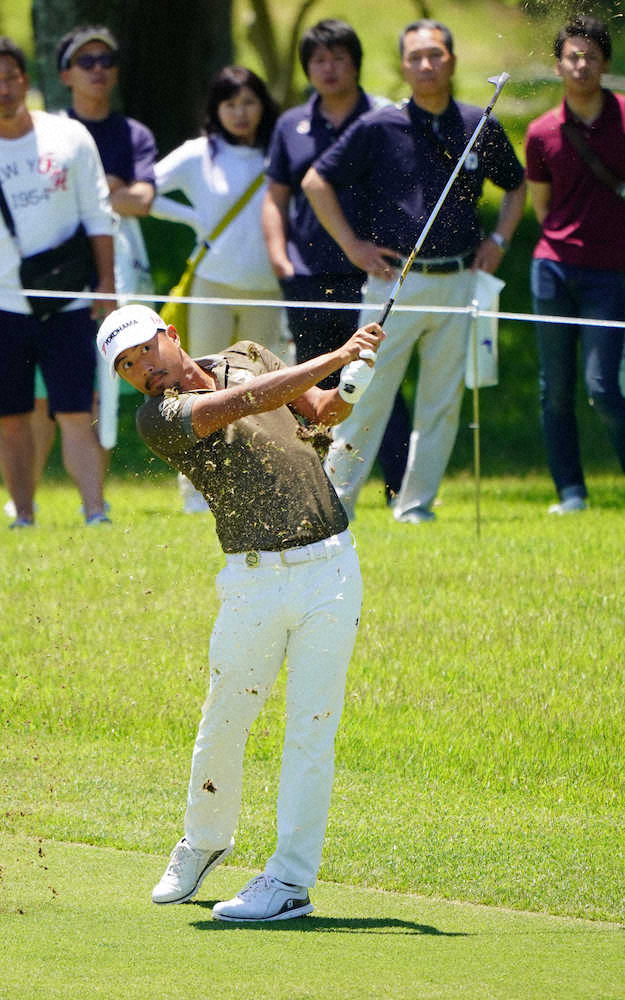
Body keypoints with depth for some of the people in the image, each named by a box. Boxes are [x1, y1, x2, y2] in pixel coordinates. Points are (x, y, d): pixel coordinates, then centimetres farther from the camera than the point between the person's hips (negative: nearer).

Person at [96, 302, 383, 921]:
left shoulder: (247, 357, 13)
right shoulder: (157, 417, -5)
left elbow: (321, 411, 20)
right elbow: (246, 404, -18)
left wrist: (347, 392, -4)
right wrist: (335, 358, -23)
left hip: (330, 567, 2)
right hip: (254, 583, -2)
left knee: (311, 729, -3)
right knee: (224, 724, 4)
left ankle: (291, 880, 1)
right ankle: (203, 841, 32)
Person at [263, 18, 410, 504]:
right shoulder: (292, 126, 15)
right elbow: (276, 198, 19)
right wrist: (279, 255, 5)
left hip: (369, 279, -4)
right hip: (308, 278, 4)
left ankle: (403, 492, -9)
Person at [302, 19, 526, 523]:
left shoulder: (482, 128, 8)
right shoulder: (379, 128, -2)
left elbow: (516, 185, 25)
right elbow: (316, 182, 3)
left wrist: (498, 240, 12)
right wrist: (352, 244, -1)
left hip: (459, 282, 3)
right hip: (397, 280, -3)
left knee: (444, 401, 5)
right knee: (369, 392, -6)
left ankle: (416, 505, 13)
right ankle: (335, 499, -1)